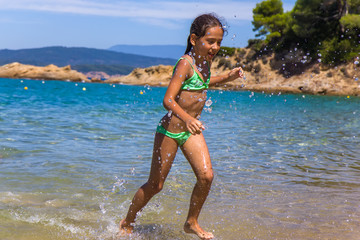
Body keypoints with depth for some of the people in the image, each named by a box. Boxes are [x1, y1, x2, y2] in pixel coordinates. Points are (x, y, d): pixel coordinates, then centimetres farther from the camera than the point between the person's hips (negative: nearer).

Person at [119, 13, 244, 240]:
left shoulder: (206, 61, 5)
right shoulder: (186, 63, -20)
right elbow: (168, 99, -28)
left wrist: (226, 77, 16)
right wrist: (186, 118, -44)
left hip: (191, 130, 7)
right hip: (170, 129, -7)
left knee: (206, 176, -7)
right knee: (156, 184, 4)